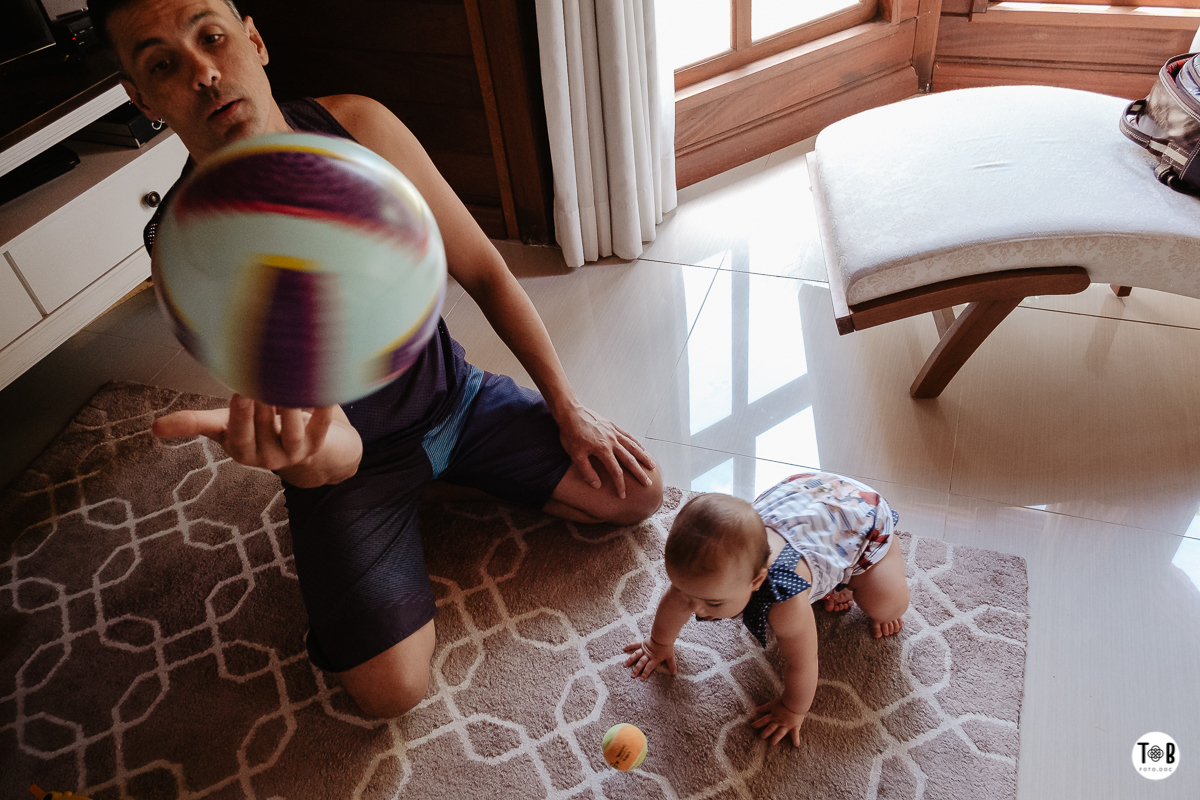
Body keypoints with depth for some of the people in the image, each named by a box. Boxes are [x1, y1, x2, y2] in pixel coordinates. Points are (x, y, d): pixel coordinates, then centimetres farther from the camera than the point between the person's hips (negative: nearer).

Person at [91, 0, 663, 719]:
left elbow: (483, 270, -5)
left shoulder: (360, 125, -15)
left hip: (451, 392, 4)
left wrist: (566, 405, -4)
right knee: (392, 691, -15)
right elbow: (339, 454, -32)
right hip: (351, 449, -3)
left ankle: (446, 472, 18)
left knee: (637, 494, -1)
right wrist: (311, 447, -60)